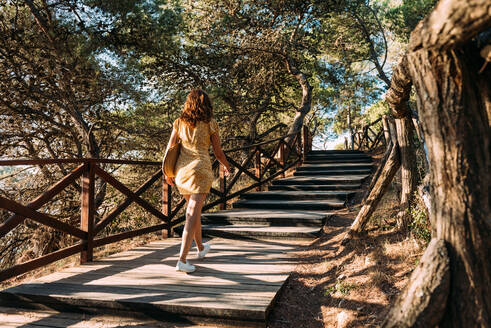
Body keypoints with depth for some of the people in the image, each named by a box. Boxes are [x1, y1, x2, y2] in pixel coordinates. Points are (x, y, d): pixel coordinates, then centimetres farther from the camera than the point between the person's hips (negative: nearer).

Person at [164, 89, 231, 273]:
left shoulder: (179, 122, 8)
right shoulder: (210, 123, -1)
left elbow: (170, 148, 8)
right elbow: (218, 153, 2)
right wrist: (227, 167, 21)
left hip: (181, 169, 5)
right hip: (200, 168, -5)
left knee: (194, 208, 21)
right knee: (193, 213, -7)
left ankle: (200, 248, 38)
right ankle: (182, 259, -13)